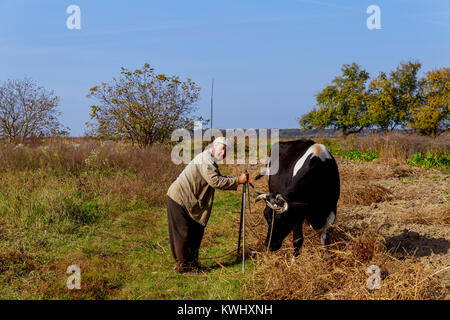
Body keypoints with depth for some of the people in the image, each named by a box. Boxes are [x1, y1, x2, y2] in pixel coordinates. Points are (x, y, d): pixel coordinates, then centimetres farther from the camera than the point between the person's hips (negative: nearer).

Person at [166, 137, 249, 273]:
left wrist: (239, 180, 2)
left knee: (197, 231, 15)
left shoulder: (211, 161, 16)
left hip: (190, 201, 10)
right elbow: (215, 181, -28)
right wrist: (237, 181, -25)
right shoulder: (205, 159, -18)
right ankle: (183, 265, 7)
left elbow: (219, 179, 15)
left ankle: (191, 261, 25)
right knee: (183, 233, -3)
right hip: (179, 199, -10)